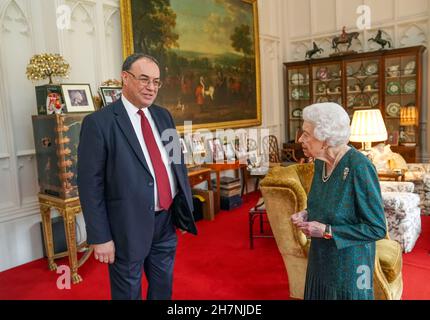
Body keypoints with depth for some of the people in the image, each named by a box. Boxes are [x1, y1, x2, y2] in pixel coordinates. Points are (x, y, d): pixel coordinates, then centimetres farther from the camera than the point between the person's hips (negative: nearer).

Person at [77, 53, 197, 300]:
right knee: (129, 291, 14)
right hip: (129, 225, -5)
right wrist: (100, 237, -13)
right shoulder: (99, 123, -12)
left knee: (164, 288, 22)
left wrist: (187, 208, 9)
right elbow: (90, 185, -12)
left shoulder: (163, 116, 7)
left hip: (167, 219, 6)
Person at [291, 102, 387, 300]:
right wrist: (306, 215, -6)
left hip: (348, 266, -7)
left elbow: (377, 229, -20)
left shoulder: (359, 167, -25)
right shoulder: (321, 162, -3)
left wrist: (326, 231, -23)